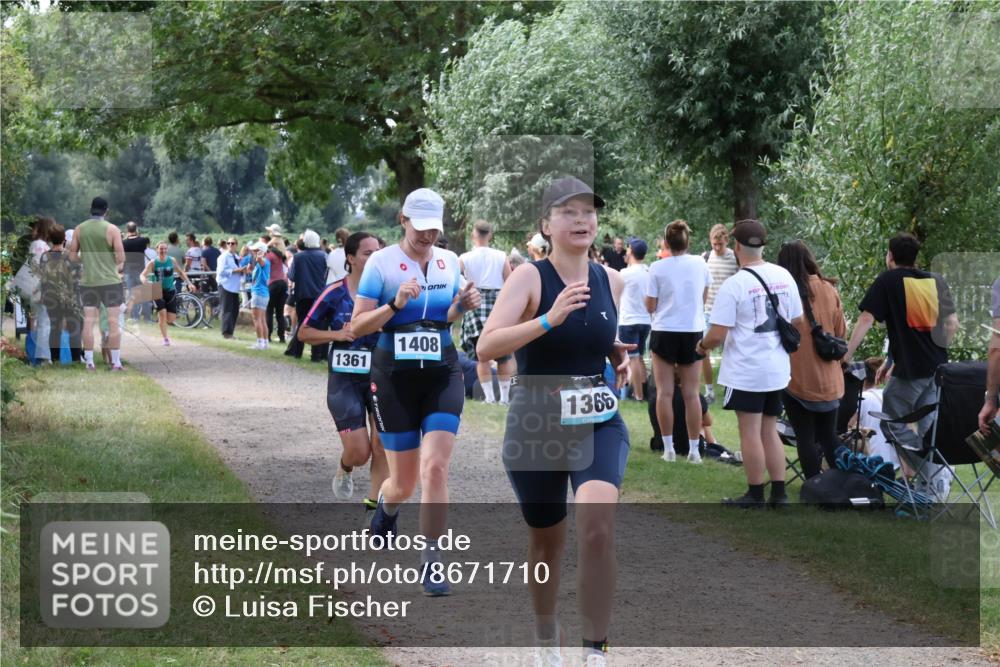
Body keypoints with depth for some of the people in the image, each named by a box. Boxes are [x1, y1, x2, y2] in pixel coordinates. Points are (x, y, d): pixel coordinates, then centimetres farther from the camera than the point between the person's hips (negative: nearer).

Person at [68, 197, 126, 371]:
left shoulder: (80, 229, 2)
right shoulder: (112, 229, -9)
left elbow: (72, 256, 4)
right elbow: (121, 257, -12)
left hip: (88, 281, 3)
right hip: (110, 280, -3)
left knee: (89, 321, 6)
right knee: (113, 322, 1)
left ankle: (89, 361, 5)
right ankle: (116, 362, 0)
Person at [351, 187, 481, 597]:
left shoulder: (449, 262, 7)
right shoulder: (381, 262, -5)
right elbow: (357, 326, -7)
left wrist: (462, 306, -1)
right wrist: (395, 305, -22)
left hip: (443, 375, 2)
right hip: (395, 378, -2)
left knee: (435, 468, -16)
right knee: (404, 483, 6)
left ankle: (432, 562, -9)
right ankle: (386, 505, 45)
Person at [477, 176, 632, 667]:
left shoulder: (612, 281, 2)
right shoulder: (530, 278, -12)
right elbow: (486, 347, -25)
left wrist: (621, 358, 2)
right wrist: (550, 319, -36)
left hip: (600, 424, 2)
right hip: (536, 425, -2)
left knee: (598, 528, -22)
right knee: (547, 538, 14)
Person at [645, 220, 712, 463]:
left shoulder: (658, 268, -9)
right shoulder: (700, 265, -1)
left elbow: (650, 306, -5)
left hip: (664, 332, -2)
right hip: (693, 331, 2)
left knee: (665, 392, 4)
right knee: (691, 393, 5)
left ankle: (668, 448, 3)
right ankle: (694, 449, 5)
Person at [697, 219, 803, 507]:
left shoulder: (733, 284, -16)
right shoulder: (783, 276, 3)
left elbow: (717, 335, -16)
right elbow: (797, 321, 11)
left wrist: (702, 346, 4)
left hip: (746, 371, -6)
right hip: (778, 369, 6)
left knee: (750, 432, 2)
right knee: (770, 431, 14)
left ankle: (755, 495, 8)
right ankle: (779, 493, 14)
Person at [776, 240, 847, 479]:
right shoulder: (828, 289, -1)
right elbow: (841, 331, 8)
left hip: (797, 378, -4)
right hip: (829, 379, 4)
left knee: (805, 437, 5)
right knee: (829, 435, 17)